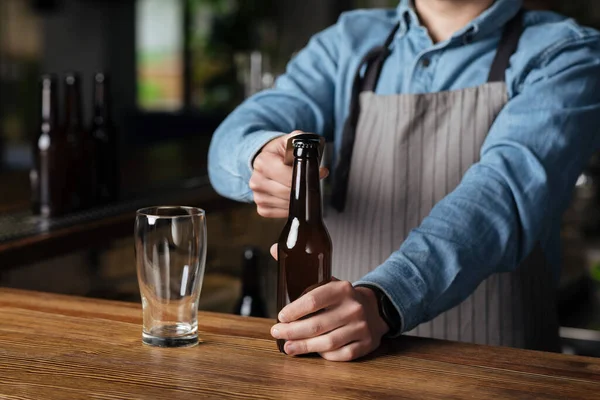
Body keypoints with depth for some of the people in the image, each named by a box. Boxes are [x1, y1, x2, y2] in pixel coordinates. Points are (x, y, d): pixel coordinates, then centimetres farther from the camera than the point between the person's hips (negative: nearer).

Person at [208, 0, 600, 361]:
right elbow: (236, 138, 1)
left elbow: (509, 188, -20)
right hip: (345, 358, 4)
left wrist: (383, 300, -35)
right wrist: (262, 153, -24)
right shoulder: (351, 43, 11)